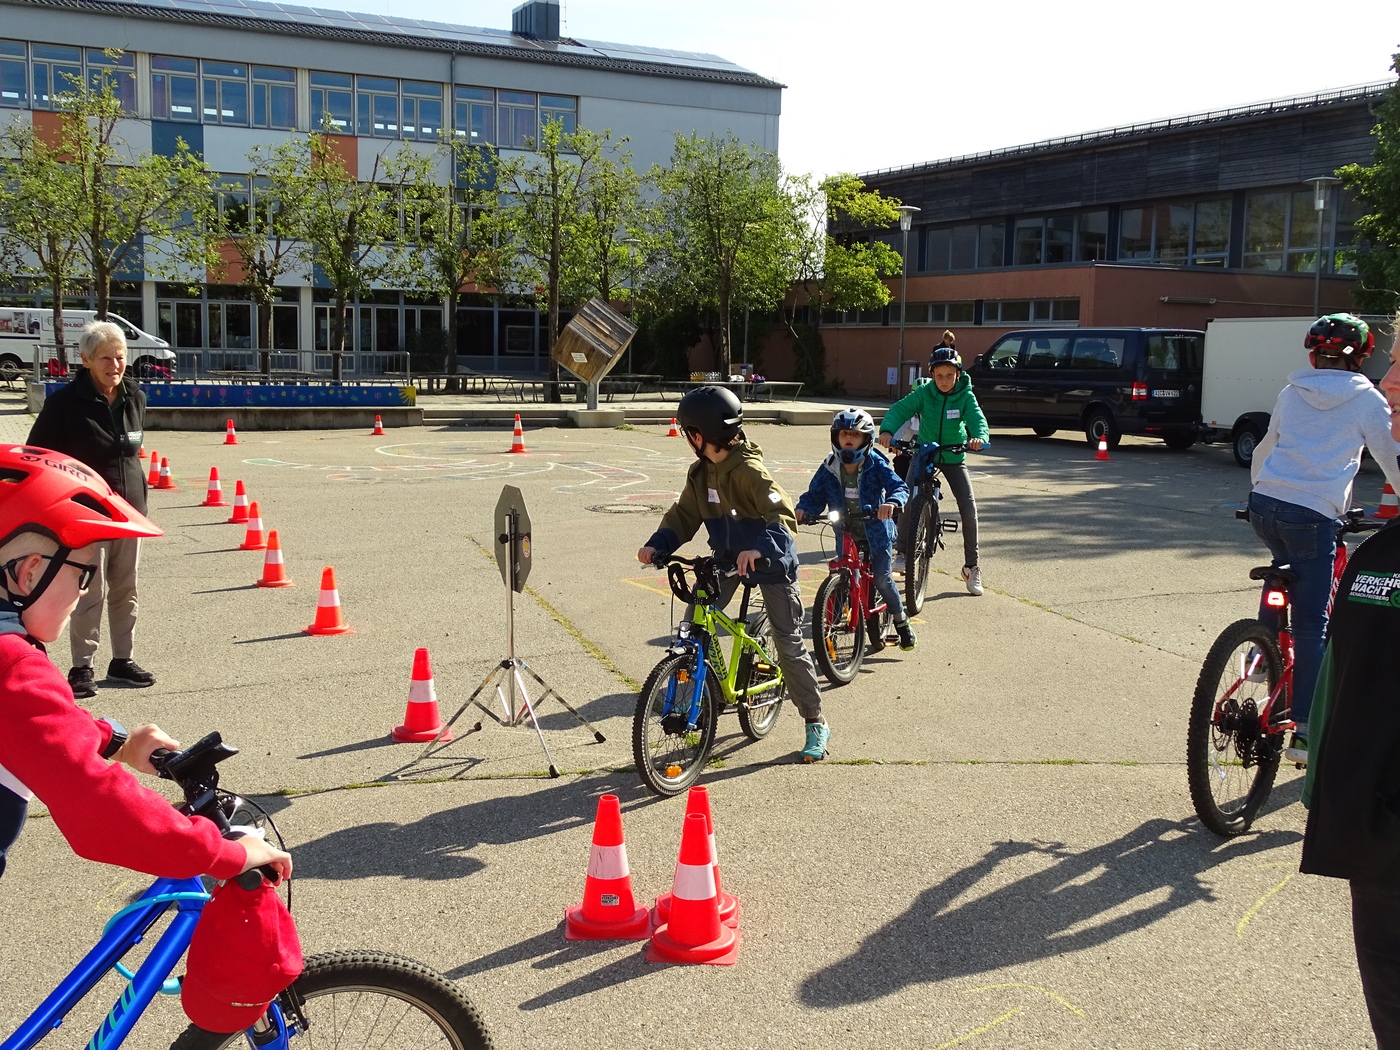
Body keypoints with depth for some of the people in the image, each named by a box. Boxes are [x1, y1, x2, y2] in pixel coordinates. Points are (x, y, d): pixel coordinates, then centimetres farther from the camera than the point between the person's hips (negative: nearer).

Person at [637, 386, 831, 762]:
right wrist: (657, 545, -16)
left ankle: (816, 724, 7)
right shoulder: (700, 472, -3)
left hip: (770, 560, -7)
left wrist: (760, 548, -49)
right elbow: (683, 516, 1)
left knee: (789, 643, -5)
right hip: (727, 558, 7)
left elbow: (784, 514, -32)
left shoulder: (748, 469, -25)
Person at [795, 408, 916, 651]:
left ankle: (902, 622, 14)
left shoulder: (876, 465, -10)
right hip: (846, 537, 3)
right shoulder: (829, 468, -2)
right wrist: (802, 510, -23)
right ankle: (875, 634, 22)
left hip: (876, 533, -3)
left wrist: (892, 502, -42)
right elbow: (814, 495, -2)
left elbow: (899, 486, -19)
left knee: (881, 579, -11)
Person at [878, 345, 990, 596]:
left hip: (954, 457, 0)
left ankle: (971, 567, 4)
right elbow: (900, 409, -23)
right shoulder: (924, 392, -12)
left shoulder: (966, 397, -12)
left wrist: (979, 437, -49)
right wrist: (887, 429, -43)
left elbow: (977, 419, -25)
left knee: (968, 507, -11)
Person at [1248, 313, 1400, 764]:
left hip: (1263, 505, 4)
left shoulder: (1292, 393, 15)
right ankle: (1303, 732, 1)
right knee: (1311, 626, 0)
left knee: (1286, 567, 36)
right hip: (1312, 516, -4)